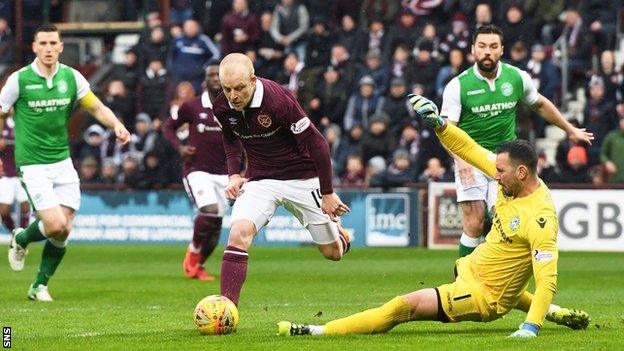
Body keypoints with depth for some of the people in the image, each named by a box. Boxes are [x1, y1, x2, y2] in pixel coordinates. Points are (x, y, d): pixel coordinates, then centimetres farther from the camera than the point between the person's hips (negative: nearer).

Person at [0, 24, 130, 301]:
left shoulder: (71, 77, 2)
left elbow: (97, 108, 9)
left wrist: (116, 125, -11)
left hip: (62, 162, 4)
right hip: (32, 163, -4)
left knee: (63, 231, -1)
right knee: (56, 225, -16)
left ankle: (40, 286, 17)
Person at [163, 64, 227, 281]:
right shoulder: (192, 106, -3)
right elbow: (169, 127, 9)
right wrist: (179, 147, -8)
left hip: (222, 172, 4)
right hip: (197, 170, -4)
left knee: (216, 223, 2)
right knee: (209, 210, -26)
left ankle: (198, 266, 22)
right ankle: (193, 252, -1)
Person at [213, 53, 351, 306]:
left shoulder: (278, 100, -27)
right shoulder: (222, 107, -10)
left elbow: (317, 144, -18)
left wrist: (328, 194, -14)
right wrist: (234, 175, 0)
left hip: (301, 178, -3)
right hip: (259, 179, 3)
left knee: (333, 253, 8)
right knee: (239, 233, -25)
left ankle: (337, 233, 46)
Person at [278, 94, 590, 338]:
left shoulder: (540, 220, -31)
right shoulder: (513, 179, -8)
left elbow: (547, 280, -34)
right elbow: (469, 149, 3)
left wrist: (531, 328, -43)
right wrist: (438, 123, -12)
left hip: (483, 294, -10)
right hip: (471, 266, 10)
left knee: (406, 305, -20)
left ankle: (317, 332, -18)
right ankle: (551, 312, 42)